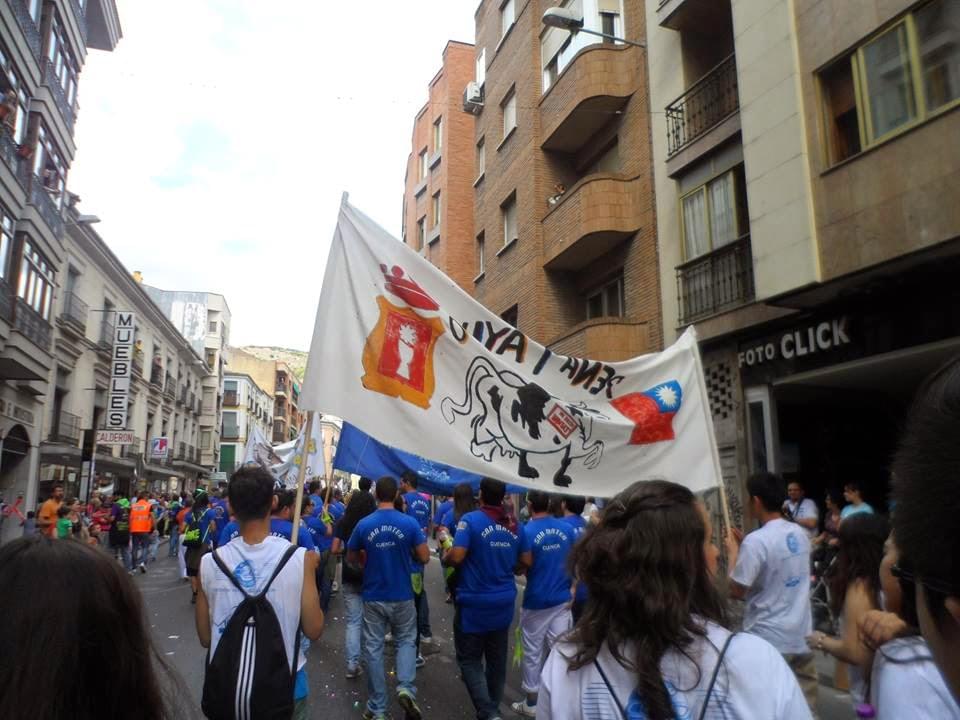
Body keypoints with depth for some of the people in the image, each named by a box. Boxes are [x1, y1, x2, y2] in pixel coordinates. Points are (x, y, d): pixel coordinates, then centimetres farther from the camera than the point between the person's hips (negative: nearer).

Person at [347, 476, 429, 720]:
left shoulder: (363, 524, -7)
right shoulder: (410, 523, -11)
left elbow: (351, 557, 5)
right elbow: (424, 557, -8)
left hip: (373, 597, 0)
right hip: (402, 596, 0)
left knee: (374, 649, 10)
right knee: (406, 641, 18)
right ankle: (406, 688, -3)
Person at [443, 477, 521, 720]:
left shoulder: (471, 520, -15)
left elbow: (456, 557, -22)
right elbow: (519, 563, 12)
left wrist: (445, 557, -1)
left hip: (475, 603, -5)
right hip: (504, 602, 6)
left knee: (469, 659, 6)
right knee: (496, 659, 16)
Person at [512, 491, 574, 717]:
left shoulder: (527, 530, -14)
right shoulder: (567, 527, 0)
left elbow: (525, 563, -15)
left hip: (536, 600, -3)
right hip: (562, 598, 3)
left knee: (533, 651, 9)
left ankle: (531, 703, 20)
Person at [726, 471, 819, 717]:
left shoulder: (756, 541, -21)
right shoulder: (800, 534, 3)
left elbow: (736, 591, -17)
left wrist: (733, 552, -5)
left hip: (770, 640, -7)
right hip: (802, 634, 7)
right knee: (807, 702, 16)